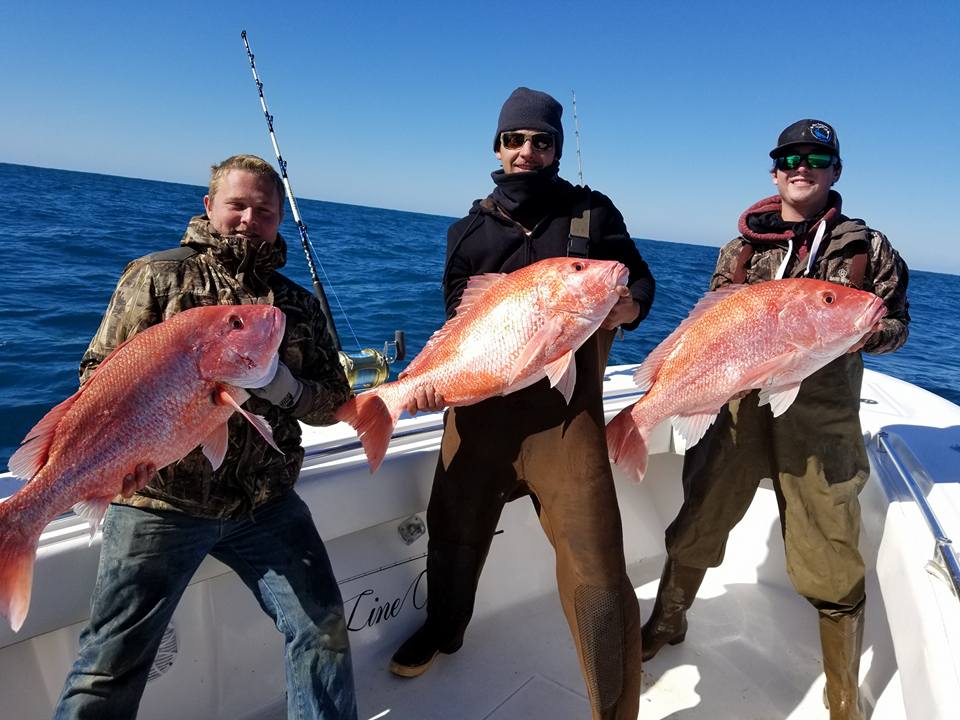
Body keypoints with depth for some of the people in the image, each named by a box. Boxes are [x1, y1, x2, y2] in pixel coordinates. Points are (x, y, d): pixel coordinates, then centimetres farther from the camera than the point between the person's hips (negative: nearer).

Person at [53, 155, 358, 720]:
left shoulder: (299, 304, 11)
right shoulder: (159, 275, 3)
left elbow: (334, 402, 7)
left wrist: (285, 388, -14)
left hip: (266, 503, 3)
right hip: (161, 500, -2)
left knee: (325, 632, 0)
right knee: (111, 666, 2)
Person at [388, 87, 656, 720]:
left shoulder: (592, 212, 9)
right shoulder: (471, 228, 12)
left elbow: (641, 280, 8)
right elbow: (455, 314, 10)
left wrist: (627, 306, -16)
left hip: (566, 410, -2)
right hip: (478, 405, 3)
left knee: (594, 566, -7)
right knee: (453, 533, 18)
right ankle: (442, 630, 49)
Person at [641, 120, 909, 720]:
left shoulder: (866, 246, 5)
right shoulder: (745, 241, 8)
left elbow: (896, 323, 9)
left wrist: (865, 333, -13)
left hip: (822, 418, -1)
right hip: (742, 402, 2)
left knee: (833, 564, 2)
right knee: (696, 526, 12)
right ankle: (666, 624, 39)